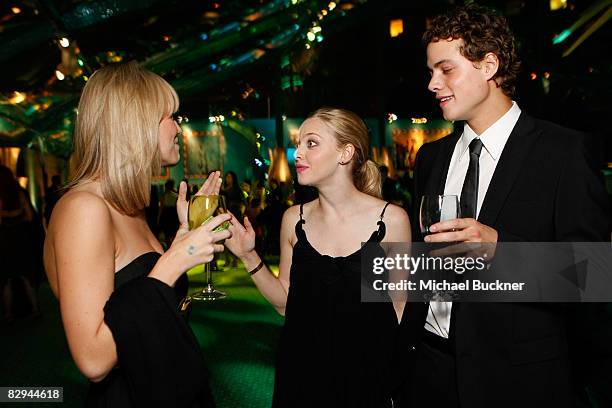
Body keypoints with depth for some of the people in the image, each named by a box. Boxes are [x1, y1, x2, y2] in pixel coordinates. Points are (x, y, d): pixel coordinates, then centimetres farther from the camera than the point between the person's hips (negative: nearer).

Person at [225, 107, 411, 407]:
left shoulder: (391, 220, -12)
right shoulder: (294, 219, -4)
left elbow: (400, 306, -3)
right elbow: (285, 302, 3)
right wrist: (249, 256, -9)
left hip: (366, 371, -2)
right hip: (301, 371, 3)